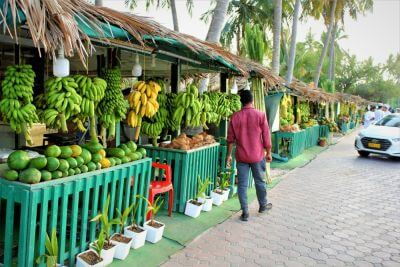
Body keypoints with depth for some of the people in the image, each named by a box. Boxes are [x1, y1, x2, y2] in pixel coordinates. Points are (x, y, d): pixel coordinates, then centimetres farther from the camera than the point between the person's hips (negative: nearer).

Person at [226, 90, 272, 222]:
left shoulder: (235, 117, -3)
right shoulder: (260, 115, -8)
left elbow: (231, 139, 2)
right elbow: (266, 136, -5)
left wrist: (229, 155, 10)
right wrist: (268, 153, 6)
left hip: (241, 156, 1)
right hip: (257, 155, -1)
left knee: (242, 184, 7)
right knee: (260, 181, 17)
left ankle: (245, 212, 11)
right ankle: (263, 205, 35)